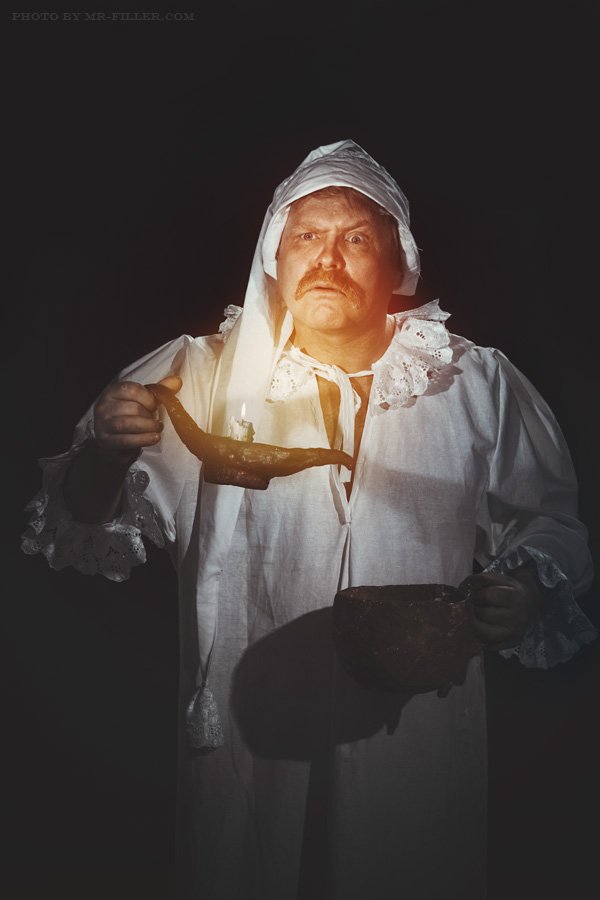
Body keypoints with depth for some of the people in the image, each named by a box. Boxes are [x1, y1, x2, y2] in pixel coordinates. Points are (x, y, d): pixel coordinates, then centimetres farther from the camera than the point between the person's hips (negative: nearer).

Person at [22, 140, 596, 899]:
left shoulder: (476, 384, 1)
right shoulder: (206, 373, -3)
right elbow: (96, 531, -7)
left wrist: (524, 592, -10)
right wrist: (105, 457, -27)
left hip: (419, 743, 1)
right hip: (249, 734, 0)